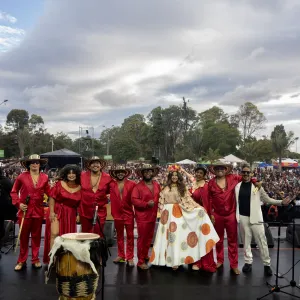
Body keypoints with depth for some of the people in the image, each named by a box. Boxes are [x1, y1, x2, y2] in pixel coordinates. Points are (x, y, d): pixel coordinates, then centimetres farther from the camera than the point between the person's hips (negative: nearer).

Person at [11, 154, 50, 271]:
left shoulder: (44, 177, 2)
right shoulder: (22, 177, -4)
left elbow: (48, 192, 6)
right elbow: (14, 192, 5)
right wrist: (18, 203, -6)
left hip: (38, 211, 2)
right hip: (25, 210, -2)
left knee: (36, 236, 11)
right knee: (24, 236, 7)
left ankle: (35, 259, 24)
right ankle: (21, 261, 20)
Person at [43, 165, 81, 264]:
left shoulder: (79, 188, 1)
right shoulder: (60, 184, -5)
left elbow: (78, 203, 9)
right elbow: (52, 197, -6)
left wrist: (77, 215, 6)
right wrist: (51, 212, -13)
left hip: (70, 214, 3)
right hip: (57, 211, -3)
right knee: (54, 234, -11)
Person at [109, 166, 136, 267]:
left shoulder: (131, 184, -5)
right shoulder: (112, 184, 1)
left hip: (129, 213, -2)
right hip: (117, 213, 2)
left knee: (130, 236, 4)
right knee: (119, 235, 14)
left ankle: (130, 257, 12)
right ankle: (121, 255, 25)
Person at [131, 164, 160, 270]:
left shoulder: (157, 185, 8)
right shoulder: (138, 186, -10)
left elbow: (159, 197, 22)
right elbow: (134, 200, -17)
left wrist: (156, 204, 7)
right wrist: (146, 204, -24)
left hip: (153, 216, 6)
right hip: (142, 217, -6)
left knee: (149, 237, 17)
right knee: (142, 238, -1)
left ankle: (145, 255, 36)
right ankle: (141, 261, 8)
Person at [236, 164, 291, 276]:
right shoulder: (237, 186, 4)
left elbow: (267, 199, 0)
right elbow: (235, 201, 11)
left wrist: (281, 202, -11)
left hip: (255, 217, -2)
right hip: (243, 217, 2)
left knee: (262, 241, -1)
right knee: (246, 241, 11)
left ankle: (267, 264, 11)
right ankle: (248, 262, 23)